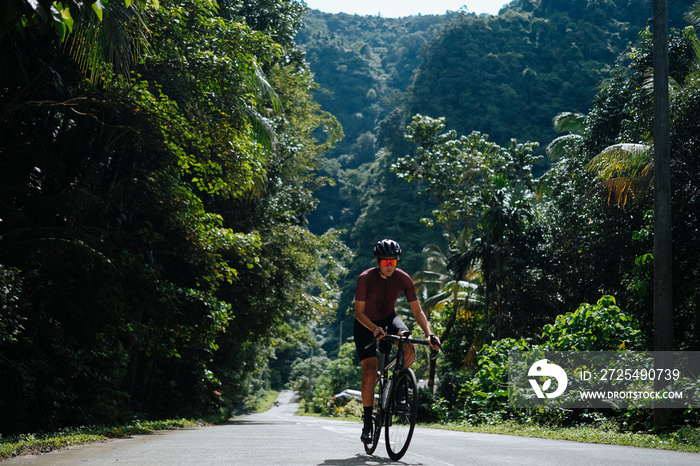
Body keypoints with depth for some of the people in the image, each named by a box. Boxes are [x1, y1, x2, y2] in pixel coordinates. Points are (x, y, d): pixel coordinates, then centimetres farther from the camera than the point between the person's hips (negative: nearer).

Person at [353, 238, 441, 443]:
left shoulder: (403, 279, -17)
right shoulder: (365, 278, -25)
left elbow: (417, 311, -14)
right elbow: (359, 312, -23)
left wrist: (429, 333, -29)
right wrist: (375, 329, -42)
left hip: (389, 318, 2)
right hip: (366, 324, -2)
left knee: (409, 350, -29)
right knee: (370, 371, -16)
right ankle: (367, 421, -2)